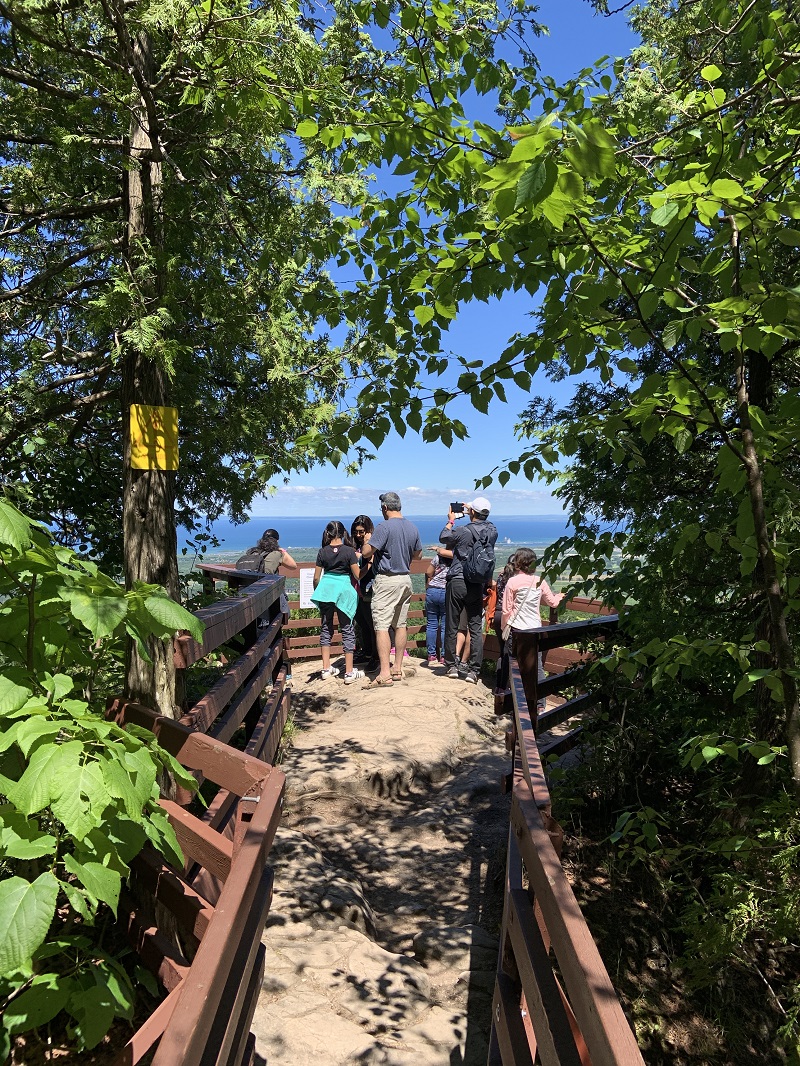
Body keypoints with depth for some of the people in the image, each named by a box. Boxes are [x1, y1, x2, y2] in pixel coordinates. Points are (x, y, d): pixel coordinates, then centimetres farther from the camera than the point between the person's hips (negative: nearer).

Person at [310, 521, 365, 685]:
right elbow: (358, 575, -8)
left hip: (325, 590, 3)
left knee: (326, 628, 15)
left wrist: (316, 592, 20)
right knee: (347, 630, 4)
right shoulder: (348, 551, -7)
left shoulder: (323, 552, 0)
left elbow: (316, 577, 4)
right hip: (344, 590, -2)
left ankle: (326, 669, 18)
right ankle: (349, 672, 5)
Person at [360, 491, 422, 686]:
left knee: (382, 626, -6)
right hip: (405, 579, 7)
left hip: (386, 581, -7)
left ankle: (385, 673, -10)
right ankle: (398, 669, 19)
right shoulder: (413, 528, 8)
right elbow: (417, 554, 19)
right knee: (400, 625, 13)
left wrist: (367, 540, 2)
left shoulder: (384, 527, -15)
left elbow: (366, 553, -18)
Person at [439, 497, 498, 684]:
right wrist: (472, 513, 34)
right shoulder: (492, 532, 1)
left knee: (451, 626, 9)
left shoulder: (463, 531, -11)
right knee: (476, 629, 6)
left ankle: (451, 666, 17)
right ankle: (473, 671, 3)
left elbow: (443, 537, 7)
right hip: (477, 586, 3)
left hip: (457, 583, -3)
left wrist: (451, 520, 22)